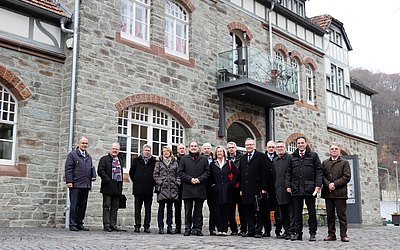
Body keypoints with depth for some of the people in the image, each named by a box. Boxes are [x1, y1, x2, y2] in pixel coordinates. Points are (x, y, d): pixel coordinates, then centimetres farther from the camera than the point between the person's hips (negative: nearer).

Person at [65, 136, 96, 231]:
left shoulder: (88, 157, 20)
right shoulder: (72, 154, 1)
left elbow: (92, 168, 24)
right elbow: (68, 169, -5)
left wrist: (93, 176, 3)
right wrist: (69, 181, -13)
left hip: (86, 185, 6)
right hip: (75, 185, -6)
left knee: (83, 205, 9)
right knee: (74, 205, -3)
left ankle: (79, 224, 17)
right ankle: (72, 224, 2)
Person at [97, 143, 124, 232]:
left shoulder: (119, 160, 20)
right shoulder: (104, 159, 1)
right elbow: (100, 171, -11)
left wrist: (121, 183, 11)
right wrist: (108, 180, -17)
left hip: (117, 187, 6)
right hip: (108, 187, -6)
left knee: (115, 207, 7)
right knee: (107, 207, -4)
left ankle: (113, 225, 10)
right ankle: (106, 225, -2)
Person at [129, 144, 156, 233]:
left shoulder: (154, 161, 3)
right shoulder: (136, 160, 7)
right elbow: (131, 172, 14)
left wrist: (152, 183, 3)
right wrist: (136, 182, 11)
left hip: (149, 189, 0)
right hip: (138, 189, 1)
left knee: (148, 208, 4)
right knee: (137, 208, 3)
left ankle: (147, 226, 10)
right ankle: (137, 226, 7)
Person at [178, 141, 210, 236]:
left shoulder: (204, 159, 12)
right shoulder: (184, 159, 9)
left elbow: (207, 172, 6)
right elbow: (181, 172, 3)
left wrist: (199, 179, -9)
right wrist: (190, 179, -10)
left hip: (200, 188, 1)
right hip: (187, 188, -1)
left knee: (198, 210, 4)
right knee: (188, 210, 3)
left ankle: (197, 228, 9)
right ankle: (188, 228, 9)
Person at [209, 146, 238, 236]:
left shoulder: (229, 163, 7)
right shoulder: (212, 164, 11)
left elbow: (235, 174, 4)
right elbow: (210, 177, 13)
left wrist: (231, 184, -3)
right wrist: (213, 185, 1)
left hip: (227, 190, -1)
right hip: (217, 191, 1)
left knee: (226, 210, -2)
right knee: (218, 210, -1)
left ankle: (225, 229, 1)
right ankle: (219, 229, 4)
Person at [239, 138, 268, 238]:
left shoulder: (261, 156, 1)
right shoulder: (242, 158, 18)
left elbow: (264, 173, -5)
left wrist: (264, 188, -11)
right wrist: (241, 189, 11)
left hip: (257, 189, -5)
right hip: (246, 190, 5)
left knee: (258, 211, -1)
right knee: (248, 211, 6)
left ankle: (258, 231, 4)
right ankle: (250, 231, 12)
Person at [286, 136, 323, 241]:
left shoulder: (313, 155, 7)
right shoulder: (292, 157, 14)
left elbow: (318, 171, 2)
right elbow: (288, 172, 13)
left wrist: (318, 185, -8)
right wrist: (288, 185, 4)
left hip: (309, 188, -2)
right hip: (296, 188, 2)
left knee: (312, 212, 3)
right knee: (297, 212, 5)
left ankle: (312, 233, 10)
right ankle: (297, 233, 11)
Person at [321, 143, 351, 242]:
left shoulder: (344, 162, 7)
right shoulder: (325, 163, 15)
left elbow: (347, 177, -4)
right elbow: (322, 176, 6)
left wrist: (335, 184, -12)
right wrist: (328, 184, -12)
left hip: (340, 193, -3)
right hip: (328, 193, 3)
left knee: (342, 215, -1)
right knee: (330, 215, 6)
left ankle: (343, 235, 2)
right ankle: (331, 234, 11)